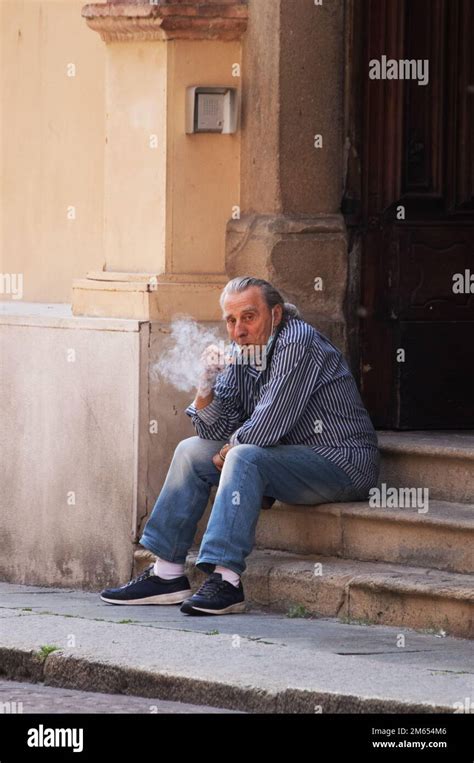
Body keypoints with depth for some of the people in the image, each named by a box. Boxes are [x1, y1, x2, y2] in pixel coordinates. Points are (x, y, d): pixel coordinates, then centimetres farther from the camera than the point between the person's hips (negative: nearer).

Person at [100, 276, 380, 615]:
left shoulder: (298, 343, -18)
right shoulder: (241, 354, 7)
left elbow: (269, 425, -23)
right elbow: (215, 431, 7)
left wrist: (231, 447, -5)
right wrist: (207, 384, -10)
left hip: (343, 463, -10)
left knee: (244, 457, -31)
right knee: (192, 451, 8)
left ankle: (226, 580, -35)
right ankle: (167, 574, 5)